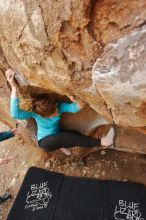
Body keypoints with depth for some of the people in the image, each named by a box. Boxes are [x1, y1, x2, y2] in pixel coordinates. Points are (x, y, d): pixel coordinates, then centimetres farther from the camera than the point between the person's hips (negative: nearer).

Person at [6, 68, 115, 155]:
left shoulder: (58, 106, -19)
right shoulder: (35, 113, -25)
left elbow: (74, 108, -33)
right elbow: (15, 114, -41)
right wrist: (14, 88, -46)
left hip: (57, 139, 4)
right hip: (45, 142, -3)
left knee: (73, 134, -31)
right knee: (66, 136, -34)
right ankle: (101, 142, -33)